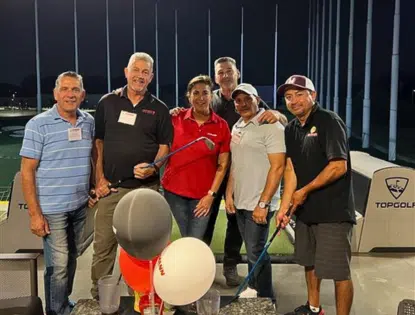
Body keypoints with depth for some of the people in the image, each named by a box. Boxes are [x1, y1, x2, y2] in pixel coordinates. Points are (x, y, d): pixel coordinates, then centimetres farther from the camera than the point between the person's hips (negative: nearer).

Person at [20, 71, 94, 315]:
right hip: (52, 209, -5)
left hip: (81, 205, 5)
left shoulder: (89, 122, 2)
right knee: (58, 265, 1)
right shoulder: (38, 125, -11)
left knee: (72, 257, 18)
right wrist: (35, 214, -14)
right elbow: (27, 171, -11)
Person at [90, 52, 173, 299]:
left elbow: (165, 146, 5)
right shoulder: (108, 102, 6)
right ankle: (98, 296, 16)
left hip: (145, 188, 0)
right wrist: (99, 179, 1)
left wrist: (152, 167, -14)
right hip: (111, 187, 1)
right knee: (103, 245, 2)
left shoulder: (159, 109, 5)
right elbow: (98, 142, 8)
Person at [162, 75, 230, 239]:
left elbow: (222, 165, -2)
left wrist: (211, 194, -6)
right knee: (186, 239, 13)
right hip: (174, 190, 1)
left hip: (203, 195, -1)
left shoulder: (221, 125, -5)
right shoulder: (177, 119, -3)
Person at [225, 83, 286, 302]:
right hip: (240, 201, 7)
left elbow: (277, 167, -17)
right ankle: (254, 288, 32)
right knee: (251, 250, 17)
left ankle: (266, 300, 13)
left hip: (259, 203, -7)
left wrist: (263, 203, -19)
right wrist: (229, 194, 12)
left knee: (256, 252, -2)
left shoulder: (271, 127, -12)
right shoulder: (237, 127, 12)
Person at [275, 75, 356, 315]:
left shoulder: (329, 121, -14)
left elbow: (339, 166, -20)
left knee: (338, 270, -4)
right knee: (310, 261, 21)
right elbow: (291, 169, 6)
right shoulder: (292, 129, 9)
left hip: (333, 211, -8)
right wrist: (284, 206, -2)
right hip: (306, 209, 8)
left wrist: (305, 190, -13)